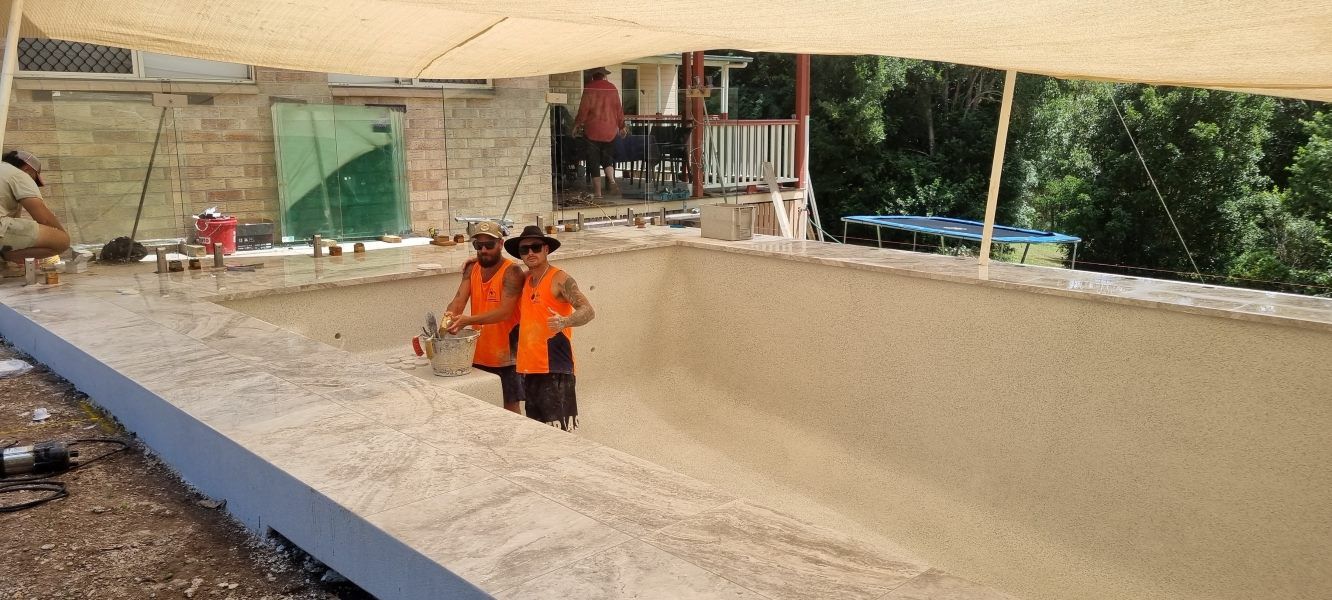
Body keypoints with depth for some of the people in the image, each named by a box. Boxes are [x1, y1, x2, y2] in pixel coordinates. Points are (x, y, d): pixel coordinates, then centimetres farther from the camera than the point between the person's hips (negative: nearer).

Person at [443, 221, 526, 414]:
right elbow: (459, 299, -5)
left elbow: (505, 311, -24)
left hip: (506, 353, -6)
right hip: (479, 352, 6)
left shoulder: (511, 272, -15)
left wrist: (468, 320, -34)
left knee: (511, 405, 6)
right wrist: (449, 316, -28)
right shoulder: (471, 268, 5)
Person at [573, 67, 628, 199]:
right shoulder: (612, 88, 4)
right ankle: (612, 181, -9)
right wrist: (621, 126, 21)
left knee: (594, 161, 3)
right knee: (607, 158, 16)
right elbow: (618, 108, 9)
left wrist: (577, 125, 4)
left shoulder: (590, 88, -7)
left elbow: (584, 109, -8)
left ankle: (597, 192, 2)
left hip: (593, 130, -4)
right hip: (610, 131, 4)